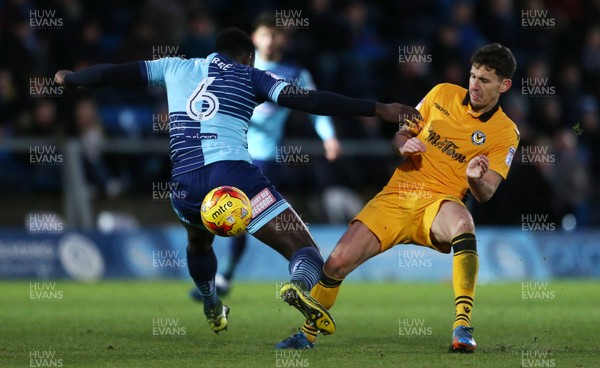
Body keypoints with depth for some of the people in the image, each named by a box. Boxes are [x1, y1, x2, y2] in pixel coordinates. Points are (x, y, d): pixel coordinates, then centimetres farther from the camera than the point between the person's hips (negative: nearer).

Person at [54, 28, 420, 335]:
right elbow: (307, 100, 1)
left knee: (199, 242, 39)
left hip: (184, 184, 4)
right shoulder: (249, 75, 14)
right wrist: (379, 109, 0)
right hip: (231, 172, -4)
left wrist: (67, 78, 46)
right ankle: (301, 285, -42)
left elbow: (113, 73, 27)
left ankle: (214, 312, 55)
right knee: (305, 250, -8)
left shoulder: (176, 67, 24)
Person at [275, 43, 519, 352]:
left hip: (439, 203, -3)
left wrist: (476, 178, -28)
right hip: (396, 196, 3)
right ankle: (307, 336, 14)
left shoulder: (506, 132, 1)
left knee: (462, 223, -40)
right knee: (338, 262, -11)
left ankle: (463, 327, -41)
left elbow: (485, 193, -5)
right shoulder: (443, 94, 8)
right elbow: (401, 134, 17)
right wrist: (403, 146, -7)